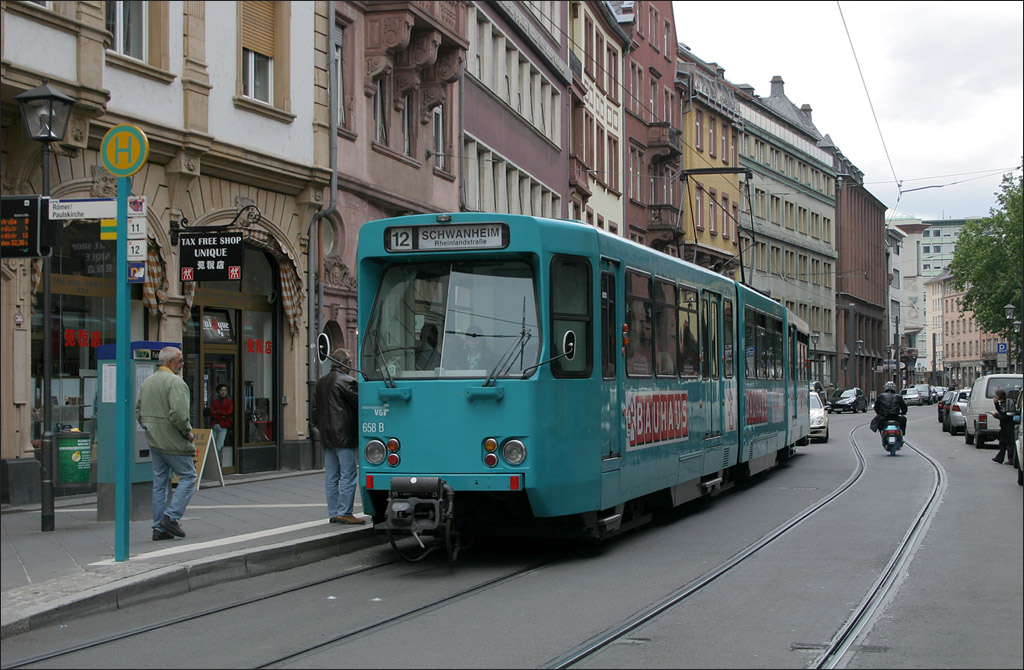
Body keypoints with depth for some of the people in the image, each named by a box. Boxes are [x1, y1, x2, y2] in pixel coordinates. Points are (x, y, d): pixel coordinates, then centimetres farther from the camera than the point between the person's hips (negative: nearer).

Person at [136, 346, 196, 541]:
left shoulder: (147, 381, 14)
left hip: (154, 441, 8)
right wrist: (188, 432, -11)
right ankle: (171, 517, -8)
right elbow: (179, 413, -25)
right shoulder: (175, 382, -15)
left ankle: (159, 528, 10)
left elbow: (139, 411, 19)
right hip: (173, 442, -8)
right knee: (188, 476, 2)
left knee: (160, 482, 10)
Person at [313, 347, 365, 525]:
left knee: (331, 477, 9)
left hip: (327, 437, 8)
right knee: (348, 476, -4)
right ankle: (344, 512, -6)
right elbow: (360, 404, -10)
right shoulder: (346, 381, -12)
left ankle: (333, 513, 11)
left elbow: (315, 409, 17)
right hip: (344, 437, -8)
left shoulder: (320, 382, 14)